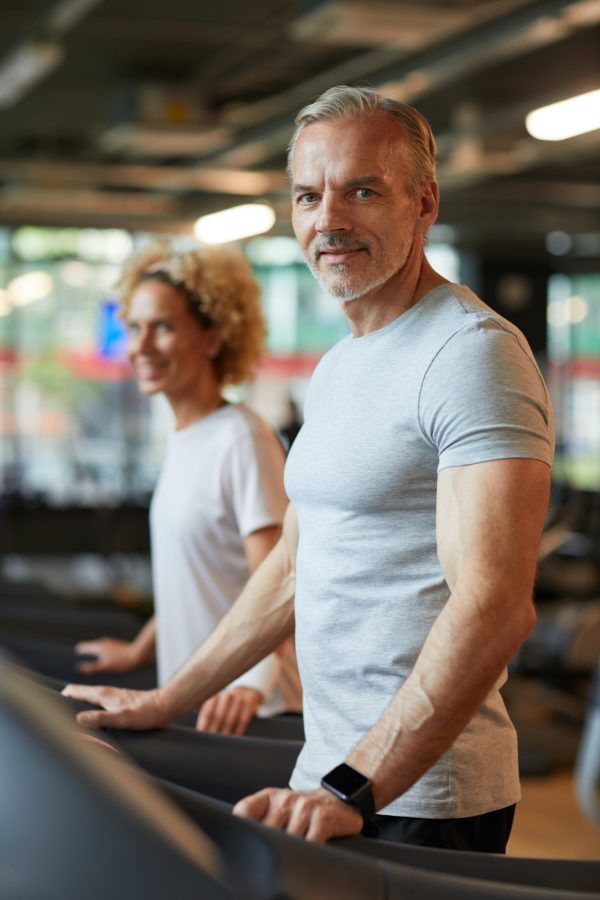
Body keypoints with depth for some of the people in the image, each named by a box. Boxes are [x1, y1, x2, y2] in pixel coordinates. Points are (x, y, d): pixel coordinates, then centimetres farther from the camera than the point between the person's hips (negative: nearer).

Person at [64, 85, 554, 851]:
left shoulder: (471, 351, -15)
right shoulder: (337, 367, 15)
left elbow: (494, 606, -25)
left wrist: (353, 789, -31)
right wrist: (166, 701, 20)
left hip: (421, 800, -8)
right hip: (327, 780, 8)